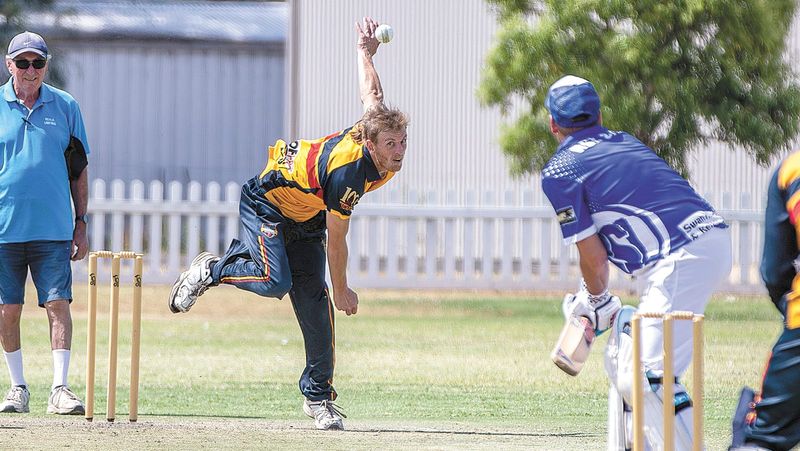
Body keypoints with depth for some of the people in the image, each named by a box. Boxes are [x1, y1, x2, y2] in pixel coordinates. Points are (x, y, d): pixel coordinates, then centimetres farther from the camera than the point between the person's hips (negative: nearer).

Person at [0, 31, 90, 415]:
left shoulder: (65, 107, 7)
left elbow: (78, 171, 11)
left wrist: (81, 224, 6)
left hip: (53, 228, 0)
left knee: (58, 304, -7)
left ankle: (60, 389, -8)